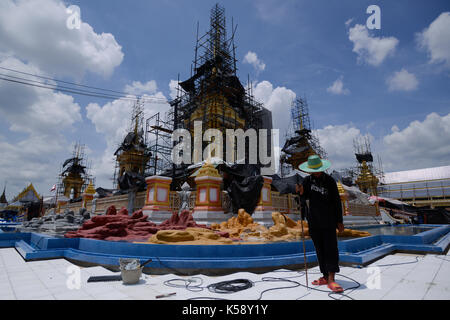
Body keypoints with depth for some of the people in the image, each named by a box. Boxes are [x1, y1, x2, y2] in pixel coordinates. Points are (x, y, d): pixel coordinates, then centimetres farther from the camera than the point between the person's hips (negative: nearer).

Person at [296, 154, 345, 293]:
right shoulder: (307, 180, 2)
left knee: (331, 248, -6)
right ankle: (325, 277, 20)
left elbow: (336, 201, 0)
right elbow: (304, 199, 6)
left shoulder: (330, 181, -4)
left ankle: (331, 279, -3)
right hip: (314, 221, 3)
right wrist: (301, 193, -17)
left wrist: (339, 221, 0)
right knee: (319, 249, 9)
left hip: (328, 221, -3)